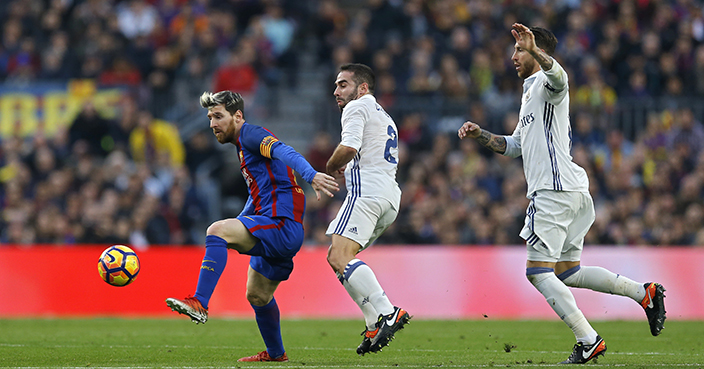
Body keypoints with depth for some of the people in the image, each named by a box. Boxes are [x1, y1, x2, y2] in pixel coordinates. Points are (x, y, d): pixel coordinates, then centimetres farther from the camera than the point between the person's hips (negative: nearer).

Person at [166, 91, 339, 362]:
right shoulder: (243, 146, 24)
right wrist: (236, 227, 36)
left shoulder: (250, 134, -6)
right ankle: (275, 354, 39)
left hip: (282, 225, -11)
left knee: (216, 230, -27)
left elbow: (285, 153, -26)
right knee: (257, 296, 23)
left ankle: (199, 304, -33)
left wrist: (311, 175, -44)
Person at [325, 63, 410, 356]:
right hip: (390, 198, 10)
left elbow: (349, 147, -15)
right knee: (338, 257, 15)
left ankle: (387, 312, -35)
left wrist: (330, 168, 3)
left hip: (367, 191, -10)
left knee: (339, 257, -21)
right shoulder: (384, 117, 32)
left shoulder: (357, 107, 2)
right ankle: (375, 324, 3)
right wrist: (346, 169, 26)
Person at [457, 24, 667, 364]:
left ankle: (588, 341, -14)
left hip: (555, 191, -10)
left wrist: (534, 48, -49)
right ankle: (644, 293, 10)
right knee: (567, 272, 13)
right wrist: (480, 135, 21)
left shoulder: (546, 83, -6)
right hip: (571, 193, 10)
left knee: (538, 272, -10)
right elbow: (515, 145, 34)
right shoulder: (530, 92, 26)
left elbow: (558, 77, -33)